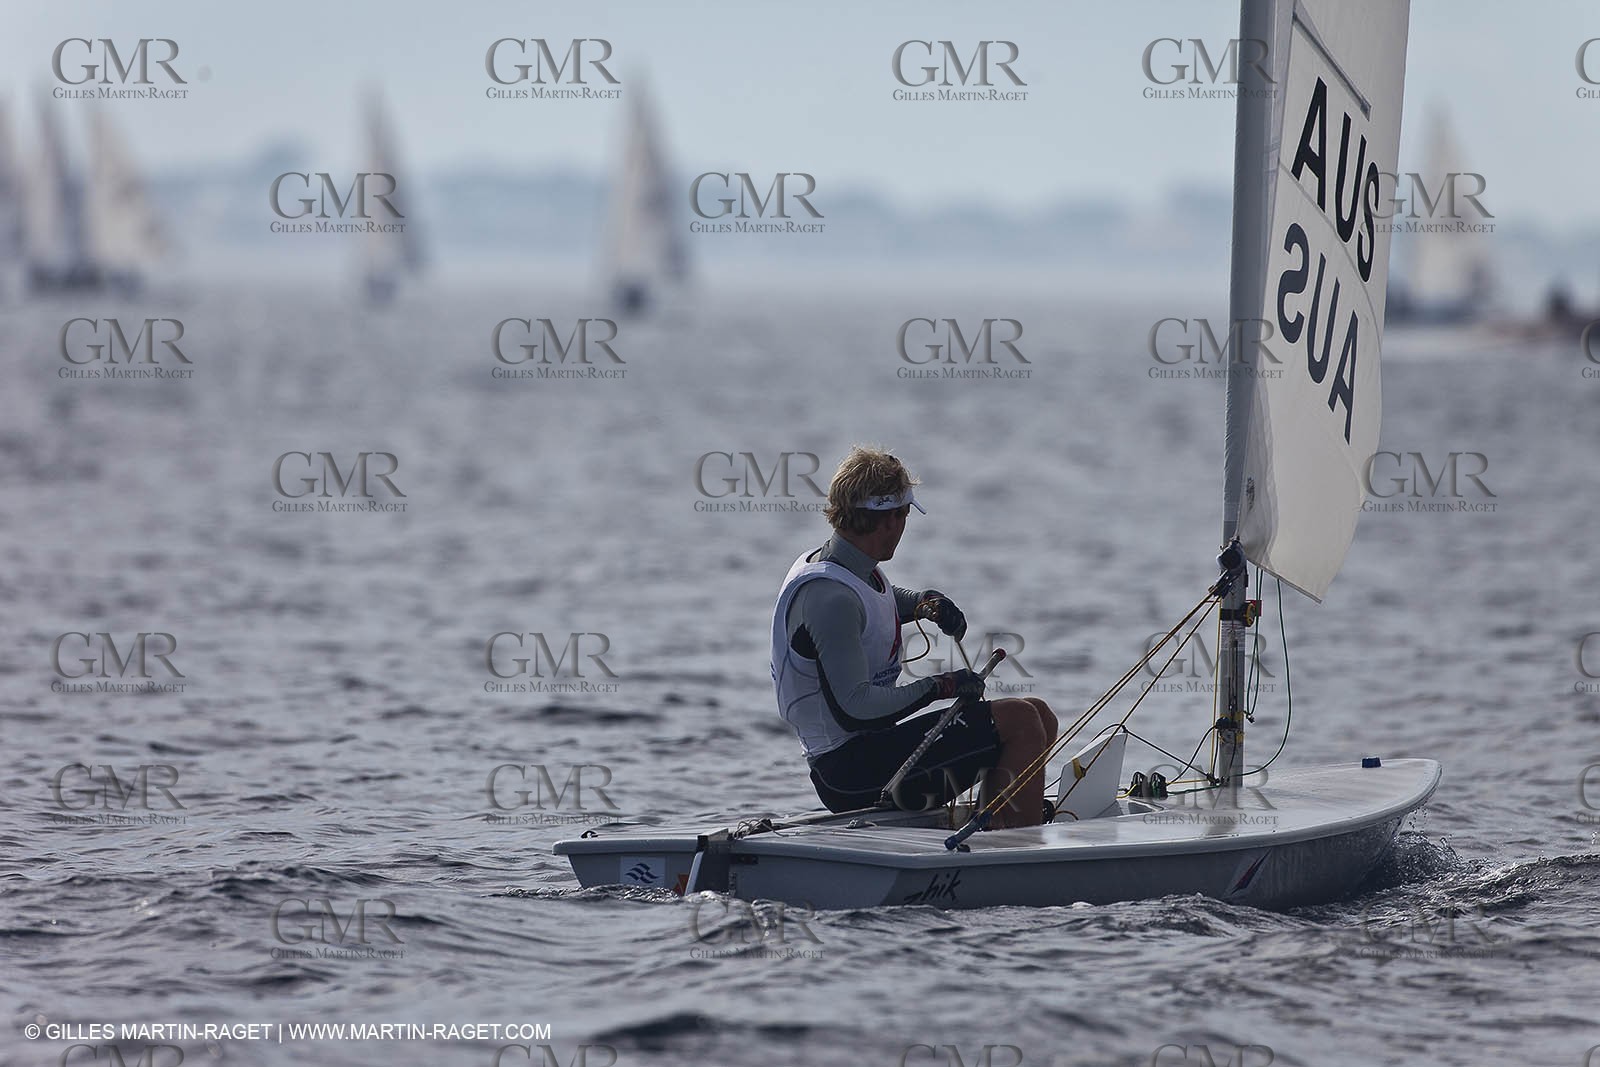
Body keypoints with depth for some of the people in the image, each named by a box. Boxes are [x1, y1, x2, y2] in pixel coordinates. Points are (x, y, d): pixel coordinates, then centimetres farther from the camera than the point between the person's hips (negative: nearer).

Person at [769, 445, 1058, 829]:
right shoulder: (829, 596, -21)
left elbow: (885, 600, 36)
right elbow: (854, 708, -27)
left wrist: (927, 602, 15)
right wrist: (939, 687, -17)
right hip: (855, 773, -10)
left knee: (1038, 716, 12)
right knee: (1019, 720, -17)